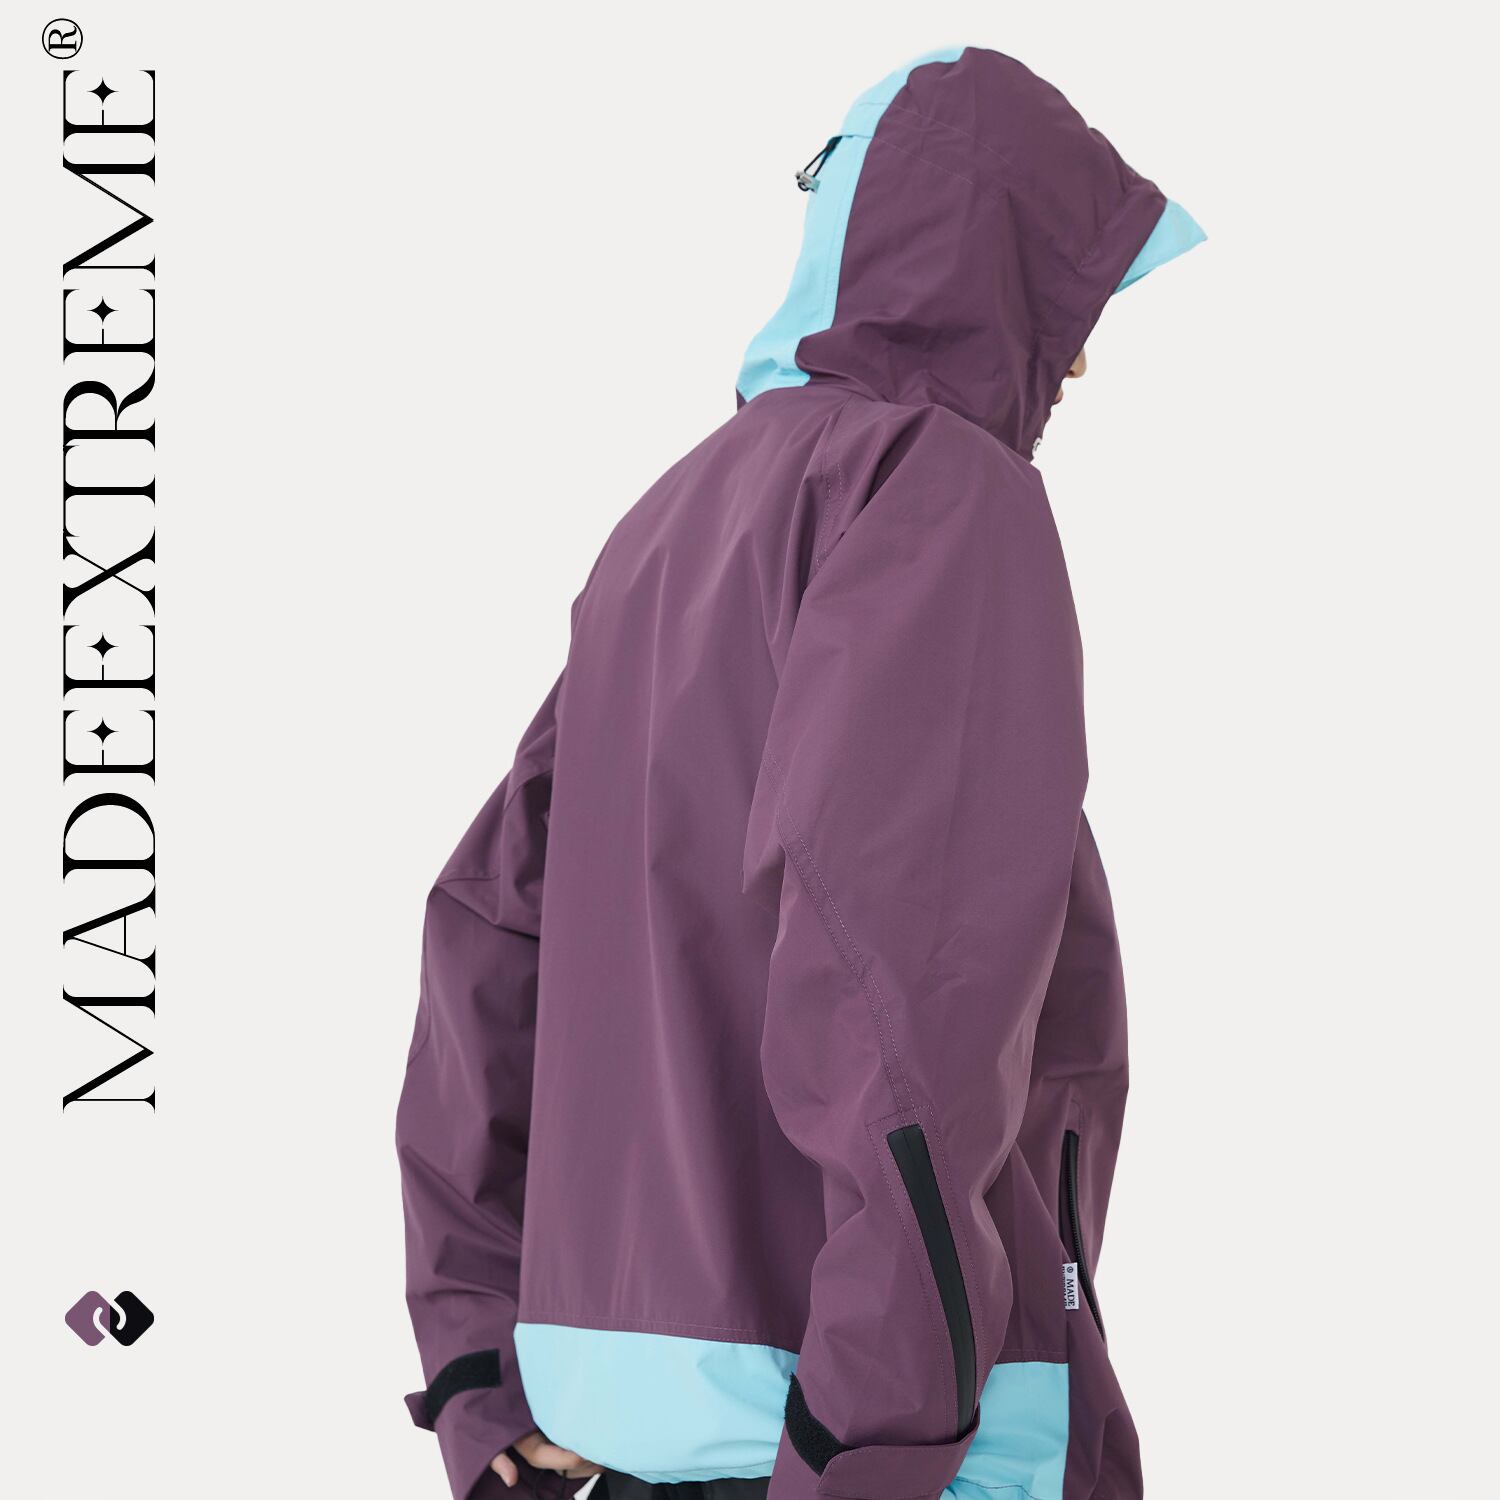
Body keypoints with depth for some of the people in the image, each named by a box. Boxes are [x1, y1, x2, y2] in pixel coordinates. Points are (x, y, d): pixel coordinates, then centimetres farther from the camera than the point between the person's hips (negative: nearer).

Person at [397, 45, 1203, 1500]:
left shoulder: (678, 525, 18)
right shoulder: (944, 483, -7)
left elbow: (489, 925, 15)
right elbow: (895, 932, -23)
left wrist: (485, 1357, 13)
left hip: (631, 1368, 9)